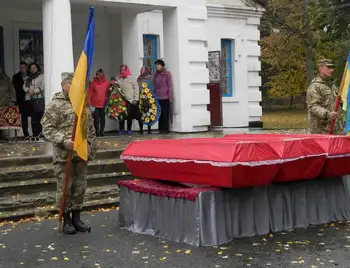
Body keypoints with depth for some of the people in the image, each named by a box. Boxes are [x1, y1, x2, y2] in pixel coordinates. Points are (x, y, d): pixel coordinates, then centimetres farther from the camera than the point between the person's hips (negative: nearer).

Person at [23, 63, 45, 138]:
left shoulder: (41, 76, 6)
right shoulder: (28, 78, 23)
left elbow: (43, 87, -6)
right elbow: (24, 86, 14)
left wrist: (34, 91, -11)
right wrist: (28, 90, -7)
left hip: (39, 99, -5)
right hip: (30, 99, 5)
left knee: (40, 116, -15)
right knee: (34, 118, 3)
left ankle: (40, 133, -17)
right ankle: (35, 134, 5)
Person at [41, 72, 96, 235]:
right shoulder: (56, 105, -7)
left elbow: (91, 129, 18)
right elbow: (47, 128, -11)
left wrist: (91, 149, 14)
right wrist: (63, 141, -22)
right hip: (64, 155, -6)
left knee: (80, 187, 11)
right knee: (65, 188, 1)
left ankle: (76, 218, 22)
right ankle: (66, 220, 13)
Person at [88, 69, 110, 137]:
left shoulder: (107, 83, 4)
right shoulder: (93, 83, 0)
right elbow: (90, 93, 0)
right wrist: (89, 104, -4)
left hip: (103, 104, 1)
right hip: (95, 105, -1)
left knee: (102, 118, 6)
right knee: (96, 119, 1)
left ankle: (102, 131, 14)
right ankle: (97, 132, 9)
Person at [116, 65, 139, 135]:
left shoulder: (131, 79, 0)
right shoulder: (118, 79, 8)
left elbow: (136, 89, -2)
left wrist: (135, 99, -6)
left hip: (130, 101, -2)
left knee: (129, 116, -2)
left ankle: (129, 130, 9)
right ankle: (121, 129, 12)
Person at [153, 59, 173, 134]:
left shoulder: (167, 73, -4)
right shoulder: (156, 74, 11)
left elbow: (170, 85, -5)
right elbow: (154, 85, 15)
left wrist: (170, 96, -9)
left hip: (165, 97, -5)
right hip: (158, 97, 5)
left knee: (165, 113, -1)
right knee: (160, 113, 6)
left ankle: (165, 129, 4)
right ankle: (161, 128, 13)